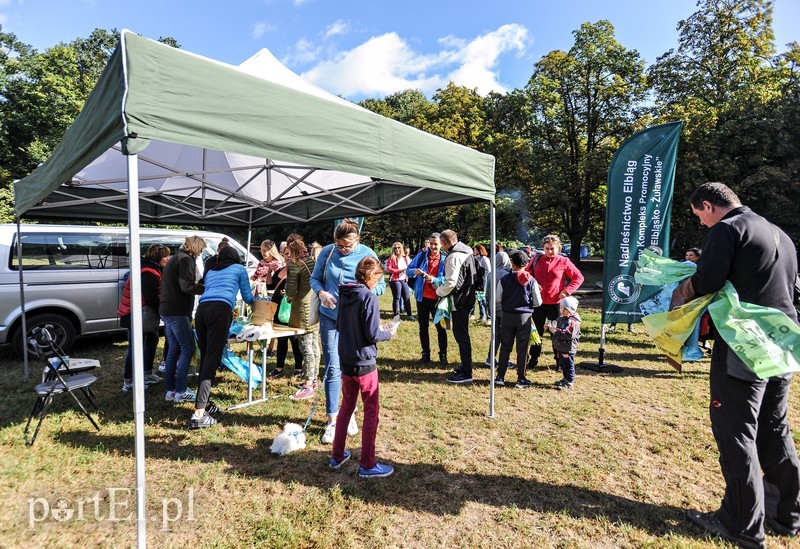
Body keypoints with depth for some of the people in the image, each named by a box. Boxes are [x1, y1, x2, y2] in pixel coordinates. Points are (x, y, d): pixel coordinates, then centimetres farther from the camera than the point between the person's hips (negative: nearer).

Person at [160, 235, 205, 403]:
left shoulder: (175, 258, 20)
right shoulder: (186, 259, -10)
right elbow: (186, 287, -20)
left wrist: (199, 284, 12)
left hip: (167, 310, 10)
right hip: (177, 312, -10)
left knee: (174, 350, 13)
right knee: (188, 349, -4)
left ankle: (170, 391, 17)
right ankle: (181, 391, 0)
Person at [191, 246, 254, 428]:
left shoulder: (210, 271, 33)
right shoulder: (239, 268, 21)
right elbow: (247, 297, 25)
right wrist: (254, 300, 49)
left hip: (202, 309, 5)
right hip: (220, 310, -5)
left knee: (205, 358, 13)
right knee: (212, 360, -9)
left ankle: (205, 402, 20)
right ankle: (198, 413, -14)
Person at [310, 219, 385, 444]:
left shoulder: (368, 255, -8)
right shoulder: (327, 252, -3)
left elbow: (380, 285, -3)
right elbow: (315, 278, 8)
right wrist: (321, 292, -13)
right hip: (330, 316, 1)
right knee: (332, 368, 0)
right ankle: (332, 420, 13)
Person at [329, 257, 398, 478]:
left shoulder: (344, 295, 3)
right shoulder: (369, 297, -18)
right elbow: (373, 335, -20)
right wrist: (389, 333, 0)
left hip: (346, 360, 7)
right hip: (364, 362, -7)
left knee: (346, 406, 20)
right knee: (371, 411, 6)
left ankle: (337, 455, 31)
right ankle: (367, 465, 14)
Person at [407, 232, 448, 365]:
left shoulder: (445, 259, -2)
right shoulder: (422, 255, 2)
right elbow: (408, 270, 2)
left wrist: (434, 280, -27)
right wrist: (414, 271, -21)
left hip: (438, 298, -2)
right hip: (422, 297, 2)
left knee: (441, 327, 6)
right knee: (423, 327, 12)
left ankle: (443, 355, 19)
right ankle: (425, 354, 25)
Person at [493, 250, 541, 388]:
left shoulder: (504, 279, -6)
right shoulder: (531, 281, -6)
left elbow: (497, 299, -4)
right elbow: (538, 302, -3)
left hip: (508, 316, 1)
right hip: (525, 317, 0)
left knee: (505, 347, 10)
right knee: (522, 348, 7)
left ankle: (500, 377, 14)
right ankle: (521, 379, 13)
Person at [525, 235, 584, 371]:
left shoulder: (564, 262, -5)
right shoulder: (536, 259, 1)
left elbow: (579, 277, 1)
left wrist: (567, 291, -9)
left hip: (555, 303, -2)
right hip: (538, 302, 2)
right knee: (536, 332, 12)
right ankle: (533, 359, 23)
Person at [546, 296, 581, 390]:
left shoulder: (573, 321, -19)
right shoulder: (561, 319, 9)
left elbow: (569, 334, -29)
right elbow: (555, 324, 19)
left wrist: (556, 331, -29)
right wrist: (550, 327, -4)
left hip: (568, 349, -9)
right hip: (560, 347, 9)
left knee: (568, 366, 1)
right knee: (562, 365, 20)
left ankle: (569, 383, 11)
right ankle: (566, 379, 34)